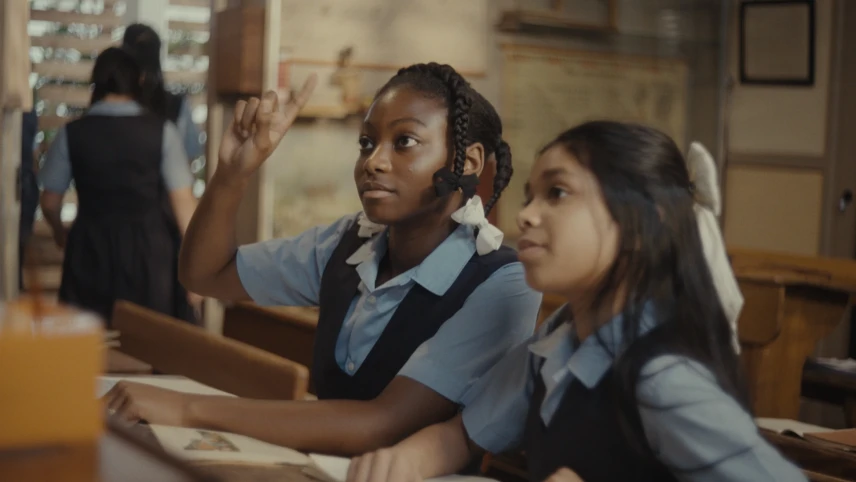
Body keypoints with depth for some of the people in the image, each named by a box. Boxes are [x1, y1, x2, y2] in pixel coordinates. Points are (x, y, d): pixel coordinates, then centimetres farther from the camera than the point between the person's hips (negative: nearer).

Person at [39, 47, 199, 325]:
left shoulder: (71, 133, -2)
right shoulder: (162, 132, -6)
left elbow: (50, 202, 5)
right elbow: (184, 202, -7)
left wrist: (59, 231, 27)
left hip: (91, 250, 1)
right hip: (149, 249, -1)